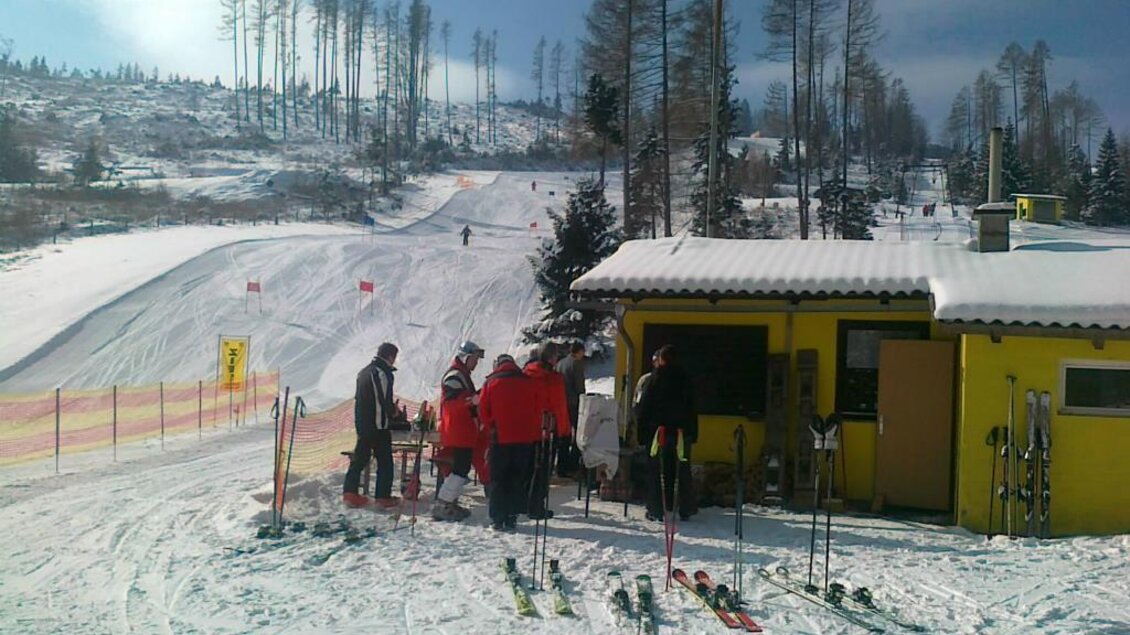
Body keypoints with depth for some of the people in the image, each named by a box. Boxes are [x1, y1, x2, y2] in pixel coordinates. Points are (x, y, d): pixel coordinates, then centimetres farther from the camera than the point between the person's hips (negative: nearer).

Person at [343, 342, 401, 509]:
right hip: (378, 424, -8)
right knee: (384, 461, 1)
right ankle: (383, 496, 3)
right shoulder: (382, 372, -15)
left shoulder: (364, 371, 13)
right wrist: (393, 412, 1)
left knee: (359, 457, 13)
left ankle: (349, 492, 11)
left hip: (361, 422, 8)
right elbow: (385, 400, -19)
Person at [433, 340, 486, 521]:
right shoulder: (455, 375, -12)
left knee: (461, 467, 13)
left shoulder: (462, 375, 21)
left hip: (463, 433, 11)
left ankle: (450, 503, 19)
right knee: (460, 468, -12)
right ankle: (442, 505, -10)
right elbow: (450, 401, -26)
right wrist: (471, 399, -37)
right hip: (457, 433, -11)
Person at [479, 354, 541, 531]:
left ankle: (497, 519, 4)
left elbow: (483, 411, -1)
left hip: (500, 438, -2)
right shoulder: (529, 383, 5)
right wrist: (534, 435, 14)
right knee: (517, 480, 9)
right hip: (524, 438, 2)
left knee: (498, 480, 6)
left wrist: (491, 429, 11)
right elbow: (537, 411, 7)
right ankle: (511, 518, 6)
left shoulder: (490, 383, 0)